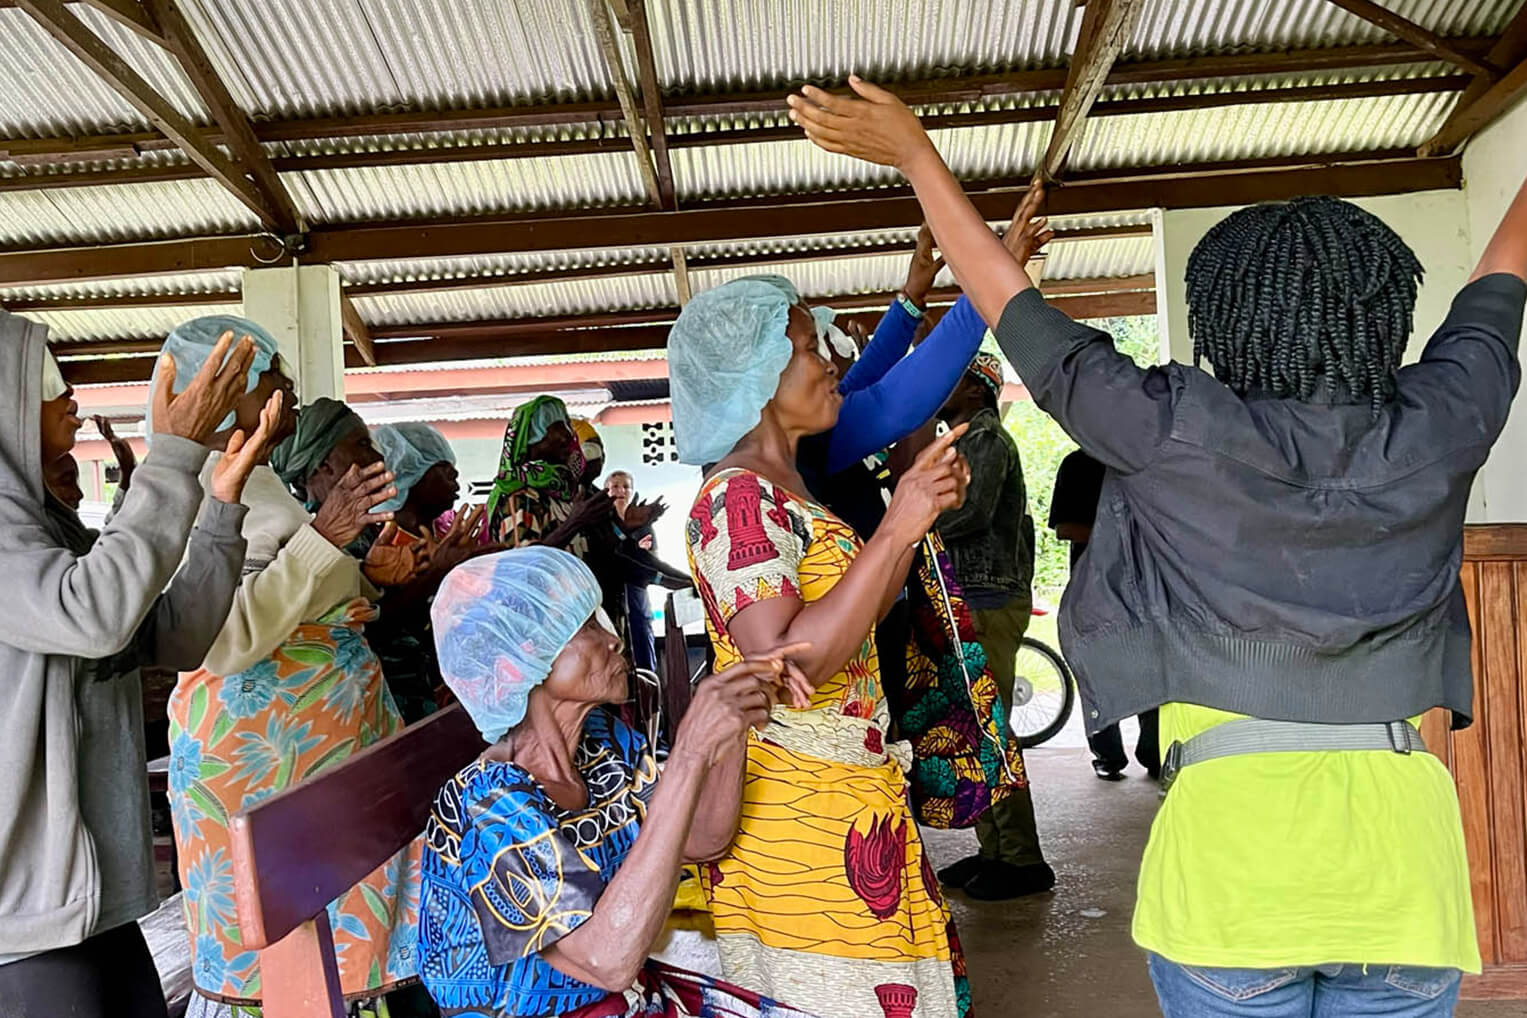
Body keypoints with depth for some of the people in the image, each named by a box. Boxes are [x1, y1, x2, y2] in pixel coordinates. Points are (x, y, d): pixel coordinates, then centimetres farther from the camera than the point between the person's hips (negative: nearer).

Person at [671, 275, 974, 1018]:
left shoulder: (783, 491, 12)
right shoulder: (736, 498, -18)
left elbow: (855, 621, 16)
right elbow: (785, 664, -28)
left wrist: (916, 510, 5)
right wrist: (895, 530, -26)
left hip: (852, 801, 9)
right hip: (797, 812, -9)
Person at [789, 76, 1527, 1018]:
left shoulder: (1179, 433, -9)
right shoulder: (1439, 426, 2)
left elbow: (1014, 306, -1)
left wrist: (916, 153, 10)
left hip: (1233, 836, -3)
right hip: (1410, 841, 4)